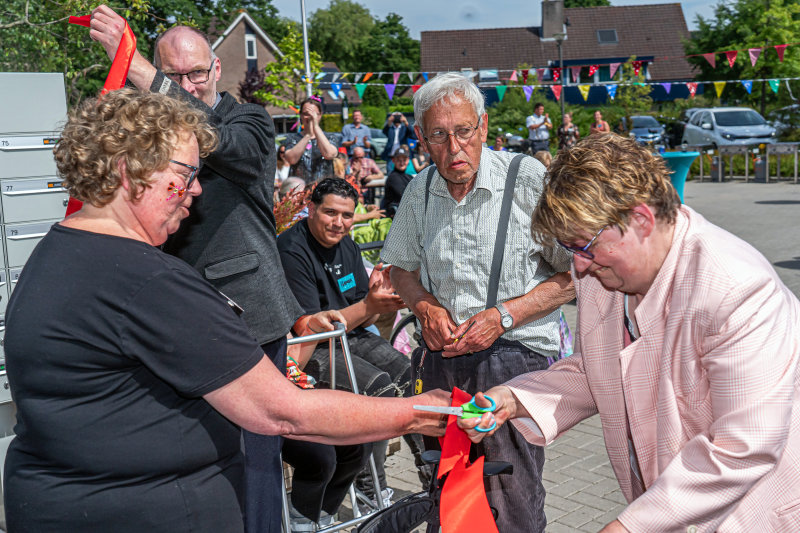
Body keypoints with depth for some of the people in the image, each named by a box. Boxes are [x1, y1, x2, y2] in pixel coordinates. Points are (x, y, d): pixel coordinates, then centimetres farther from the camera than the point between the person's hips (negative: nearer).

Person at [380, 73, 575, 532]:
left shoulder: (530, 178, -11)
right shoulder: (420, 191, 5)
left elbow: (577, 273, -8)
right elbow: (402, 267, 19)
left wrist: (504, 315, -16)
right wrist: (426, 306, -1)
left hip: (515, 357, -4)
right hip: (442, 359, 5)